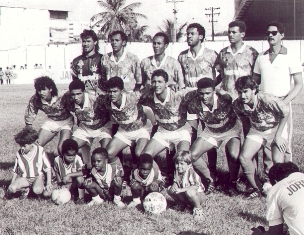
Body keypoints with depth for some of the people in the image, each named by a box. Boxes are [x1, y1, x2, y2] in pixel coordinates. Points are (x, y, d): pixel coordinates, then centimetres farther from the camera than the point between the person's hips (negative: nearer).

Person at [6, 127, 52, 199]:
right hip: (24, 178, 3)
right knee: (11, 188, -26)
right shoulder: (19, 154, -2)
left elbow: (48, 168, -4)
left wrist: (49, 183, -10)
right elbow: (15, 171, 11)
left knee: (37, 190, -35)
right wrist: (12, 184, 8)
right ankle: (25, 189, 3)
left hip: (38, 176, -2)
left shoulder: (40, 151, -9)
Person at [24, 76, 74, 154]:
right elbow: (30, 115, -5)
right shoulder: (35, 100, -18)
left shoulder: (62, 97, -33)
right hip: (51, 122, 4)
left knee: (61, 149, -22)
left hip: (65, 122, -4)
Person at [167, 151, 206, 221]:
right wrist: (174, 186, -19)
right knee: (170, 189, -8)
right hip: (184, 196, 7)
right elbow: (175, 182, 8)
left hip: (198, 195, -7)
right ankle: (182, 204, 12)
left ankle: (198, 209, -14)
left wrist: (181, 190, -40)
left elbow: (196, 186, -36)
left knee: (189, 191, -41)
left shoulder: (191, 172, -25)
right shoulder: (177, 172, -3)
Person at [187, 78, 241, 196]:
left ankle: (233, 183, 0)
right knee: (191, 155, -15)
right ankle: (210, 180, 11)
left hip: (231, 130, -3)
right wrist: (192, 145, -10)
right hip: (210, 132, 3)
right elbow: (192, 127, -7)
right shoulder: (194, 105, -22)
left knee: (234, 155, -31)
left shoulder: (225, 99, -31)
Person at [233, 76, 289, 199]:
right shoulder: (238, 104, -15)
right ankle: (256, 188, 4)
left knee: (277, 161, -24)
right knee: (244, 157, -16)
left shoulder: (267, 100, -31)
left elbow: (286, 112, -20)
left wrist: (278, 135, -18)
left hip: (275, 129, -4)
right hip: (256, 131, 4)